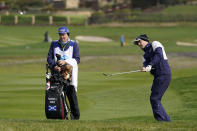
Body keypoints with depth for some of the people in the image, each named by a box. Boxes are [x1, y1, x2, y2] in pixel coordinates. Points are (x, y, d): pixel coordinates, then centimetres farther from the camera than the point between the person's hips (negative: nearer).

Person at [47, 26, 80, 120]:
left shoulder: (74, 44, 8)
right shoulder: (54, 44, 15)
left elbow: (77, 59, -1)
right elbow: (49, 57, 7)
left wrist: (65, 62, -16)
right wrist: (54, 66, -12)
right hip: (57, 72, 2)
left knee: (71, 93, -11)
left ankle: (75, 115, -8)